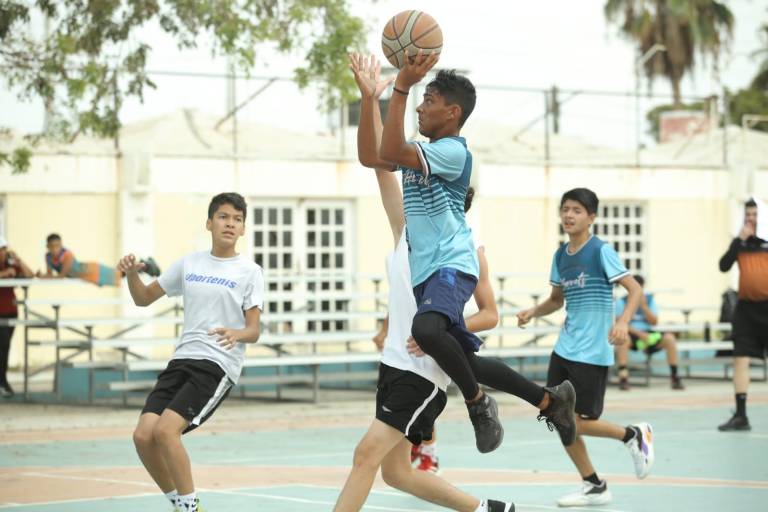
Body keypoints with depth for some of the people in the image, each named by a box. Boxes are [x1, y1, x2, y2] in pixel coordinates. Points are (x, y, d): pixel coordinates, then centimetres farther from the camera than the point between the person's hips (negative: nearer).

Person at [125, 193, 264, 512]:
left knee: (165, 430, -23)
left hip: (217, 366, -5)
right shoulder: (189, 264, 13)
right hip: (182, 360, 5)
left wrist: (237, 334, -25)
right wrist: (132, 274, -1)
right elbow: (144, 298, 20)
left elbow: (253, 331, -2)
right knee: (143, 435, -10)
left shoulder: (249, 271, 2)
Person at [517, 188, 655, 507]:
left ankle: (634, 436, 18)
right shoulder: (560, 255, 9)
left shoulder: (600, 251, -11)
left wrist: (623, 322, -31)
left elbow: (635, 290, -14)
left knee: (578, 423, -8)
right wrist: (533, 312, 1)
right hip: (564, 349, 7)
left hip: (592, 352, -7)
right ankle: (593, 487, 17)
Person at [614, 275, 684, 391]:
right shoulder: (622, 302, 2)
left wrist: (644, 306, -13)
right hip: (632, 334, -3)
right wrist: (639, 333, -22)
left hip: (648, 334, 3)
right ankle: (623, 376, -42)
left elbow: (654, 322, 1)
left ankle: (674, 376, -20)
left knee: (669, 338, -25)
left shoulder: (649, 300, 11)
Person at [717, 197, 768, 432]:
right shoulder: (740, 242, 7)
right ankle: (740, 416, 4)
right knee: (740, 359, -1)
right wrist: (740, 240, -12)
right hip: (746, 307, 3)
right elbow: (724, 266, -6)